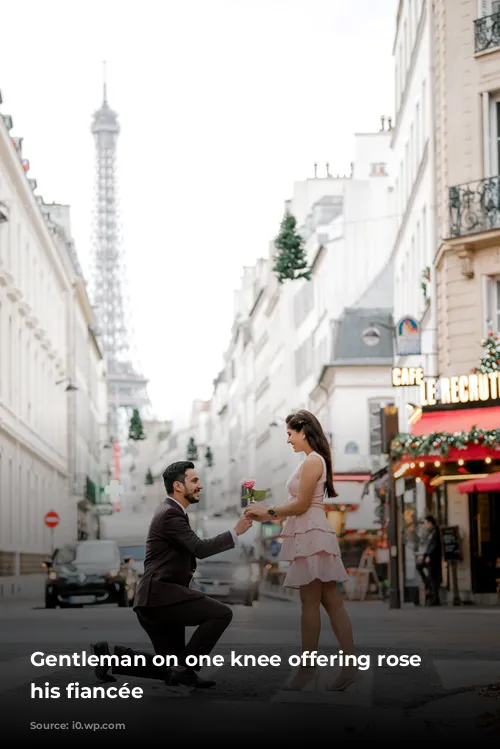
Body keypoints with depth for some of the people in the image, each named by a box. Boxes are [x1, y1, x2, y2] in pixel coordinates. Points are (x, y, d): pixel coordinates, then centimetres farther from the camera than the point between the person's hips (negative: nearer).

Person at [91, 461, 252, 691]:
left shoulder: (171, 512, 20)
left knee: (169, 669, 13)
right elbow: (200, 549, -21)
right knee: (221, 613, -18)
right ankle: (185, 668, -11)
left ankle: (110, 653, 12)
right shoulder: (170, 514, -12)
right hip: (160, 595, -10)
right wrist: (236, 532, -15)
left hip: (159, 598, 10)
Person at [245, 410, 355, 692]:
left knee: (310, 603, -5)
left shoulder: (312, 461, -11)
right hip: (309, 535, 10)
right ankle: (350, 662, 4)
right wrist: (267, 515, 16)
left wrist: (269, 511, -4)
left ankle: (308, 667, 0)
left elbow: (301, 504, -15)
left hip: (311, 536, -10)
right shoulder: (314, 461, 18)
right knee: (332, 602, 5)